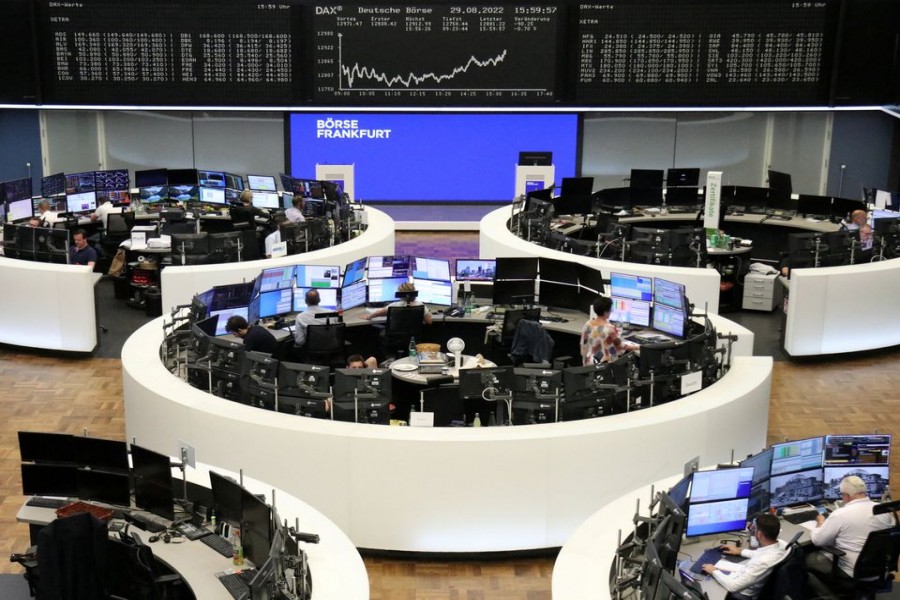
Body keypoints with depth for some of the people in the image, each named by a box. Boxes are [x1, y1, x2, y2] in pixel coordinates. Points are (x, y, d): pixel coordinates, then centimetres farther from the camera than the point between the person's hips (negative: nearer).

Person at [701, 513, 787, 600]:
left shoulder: (762, 562, -42)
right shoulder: (781, 544, -17)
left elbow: (732, 586, -35)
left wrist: (714, 571, -19)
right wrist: (740, 552, 13)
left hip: (742, 593, -8)